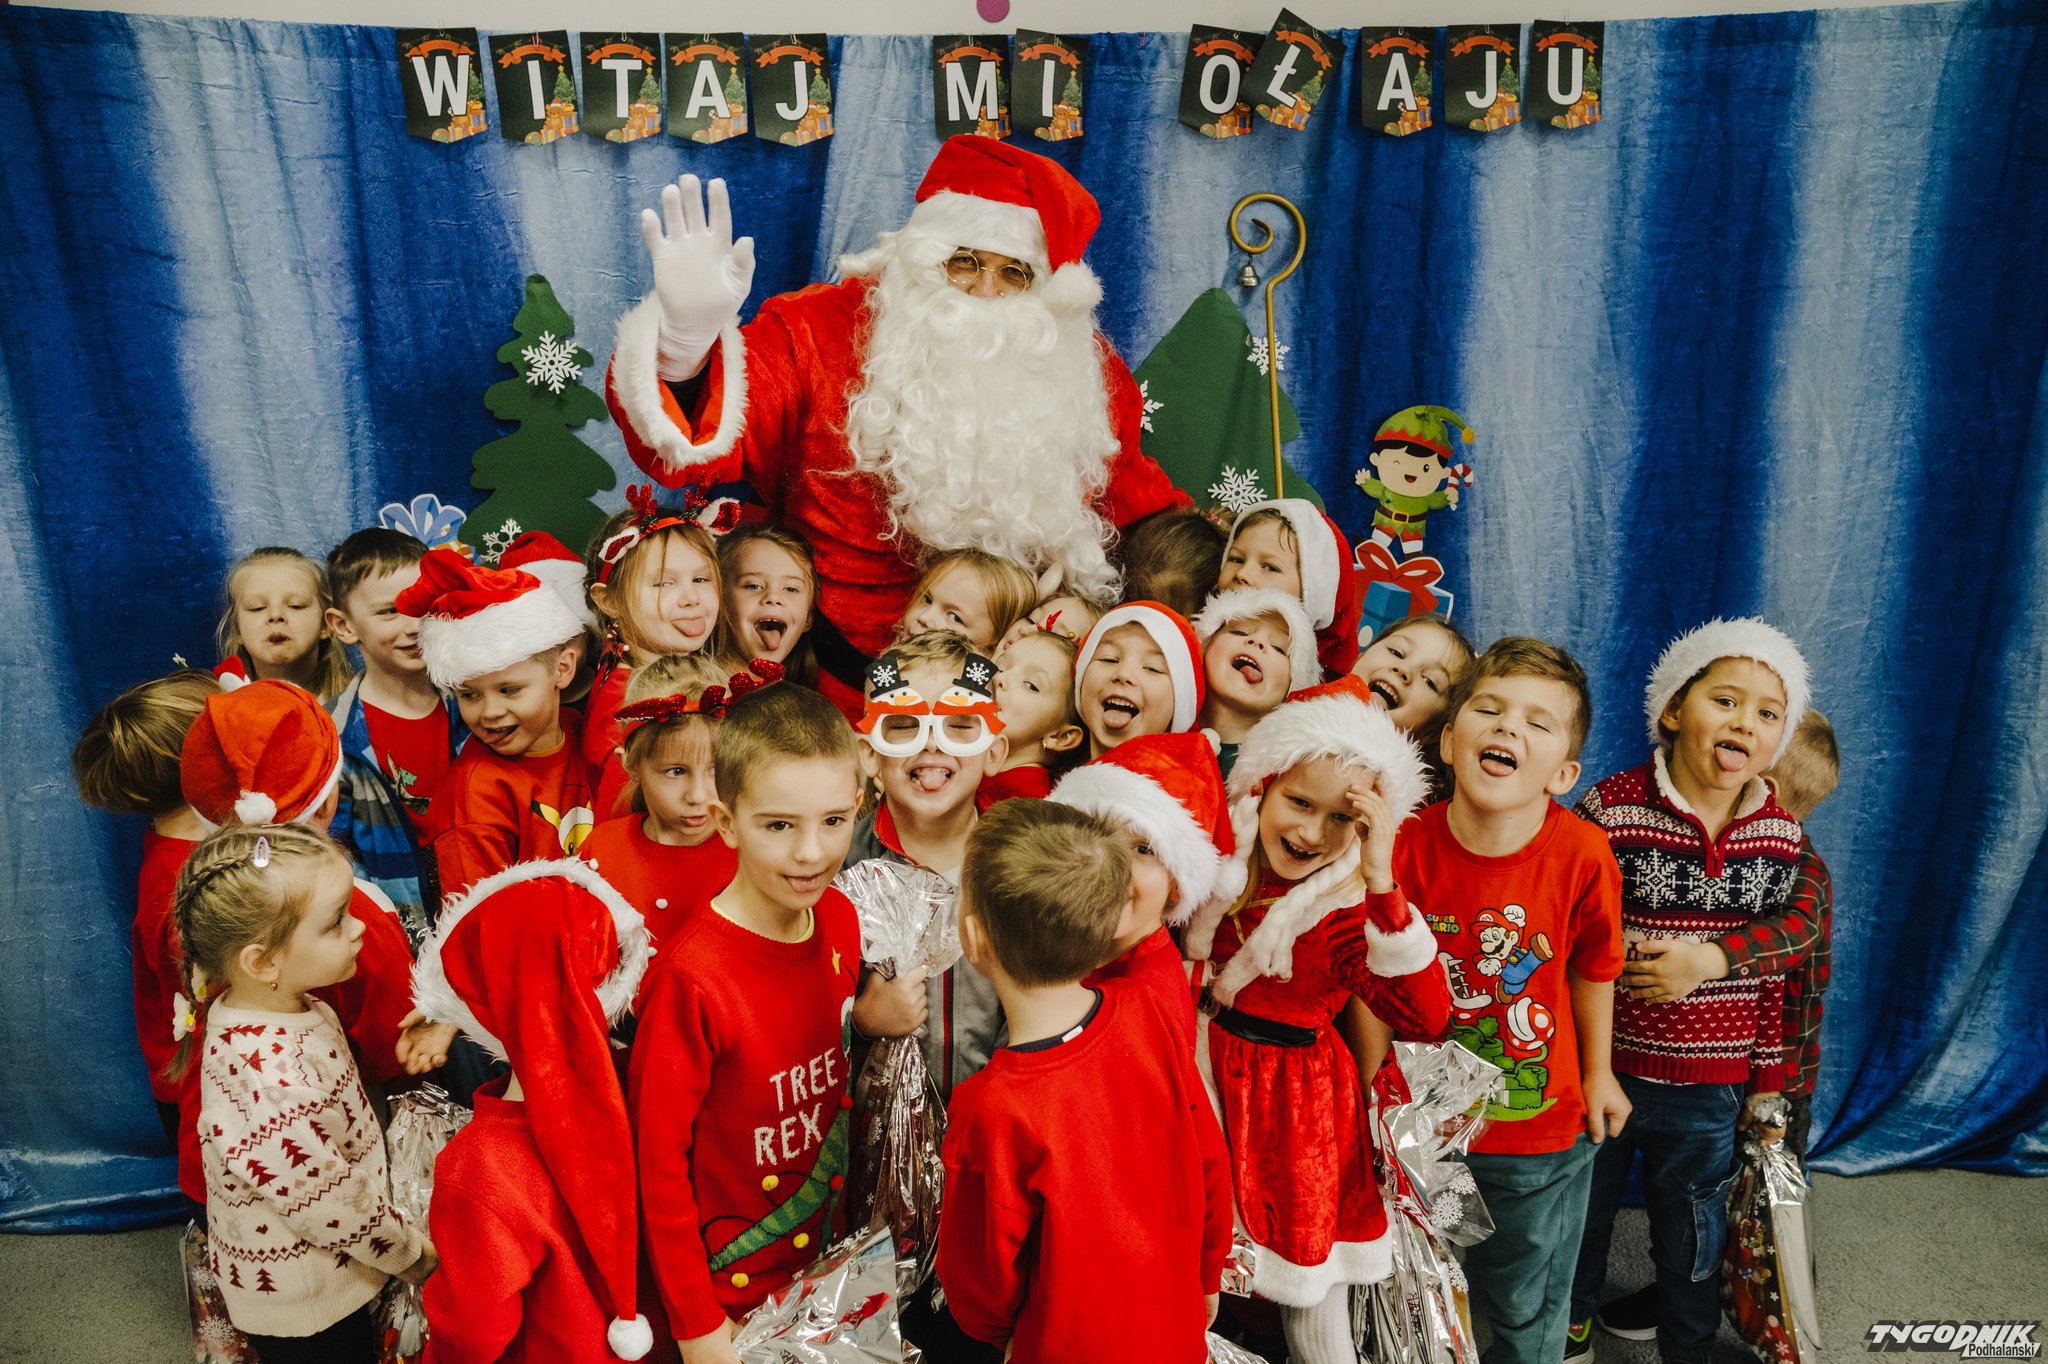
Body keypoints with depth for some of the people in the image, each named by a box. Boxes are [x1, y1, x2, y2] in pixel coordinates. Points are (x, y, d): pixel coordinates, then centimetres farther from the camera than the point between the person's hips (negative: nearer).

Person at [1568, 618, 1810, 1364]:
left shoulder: (1780, 836, -4)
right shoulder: (1609, 808, -16)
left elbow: (1772, 967, 6)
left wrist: (1769, 1075, 10)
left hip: (1711, 1086, 2)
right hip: (1601, 1064, -2)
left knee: (1693, 1234, 21)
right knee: (1581, 1210, 18)